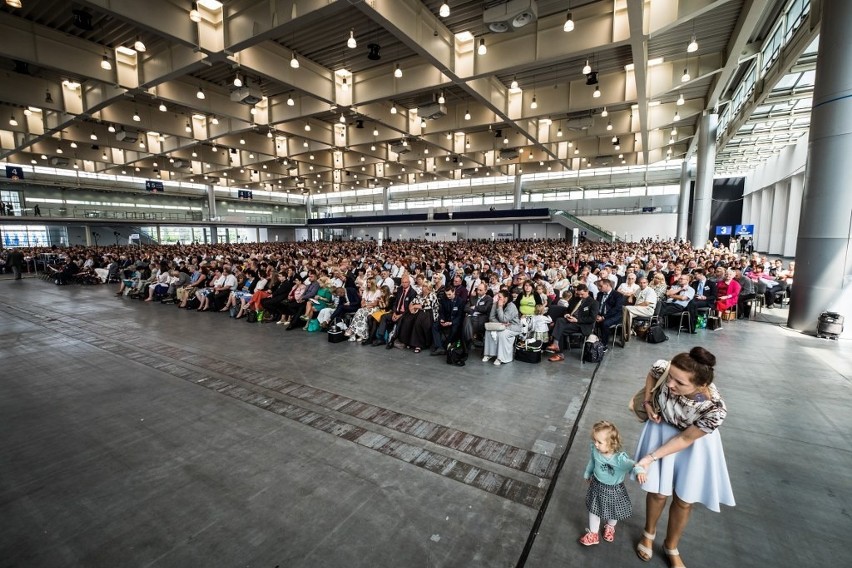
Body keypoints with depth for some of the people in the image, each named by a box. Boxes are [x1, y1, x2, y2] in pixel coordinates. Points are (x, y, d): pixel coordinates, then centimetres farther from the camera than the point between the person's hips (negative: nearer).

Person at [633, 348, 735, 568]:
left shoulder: (714, 410, -38)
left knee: (684, 500, 15)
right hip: (662, 429, 1)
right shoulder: (663, 369, -35)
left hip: (694, 441, -1)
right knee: (659, 492, 14)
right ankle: (649, 533, 44)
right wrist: (647, 402, -13)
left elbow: (686, 439, -22)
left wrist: (651, 457, -21)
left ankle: (671, 547, 43)